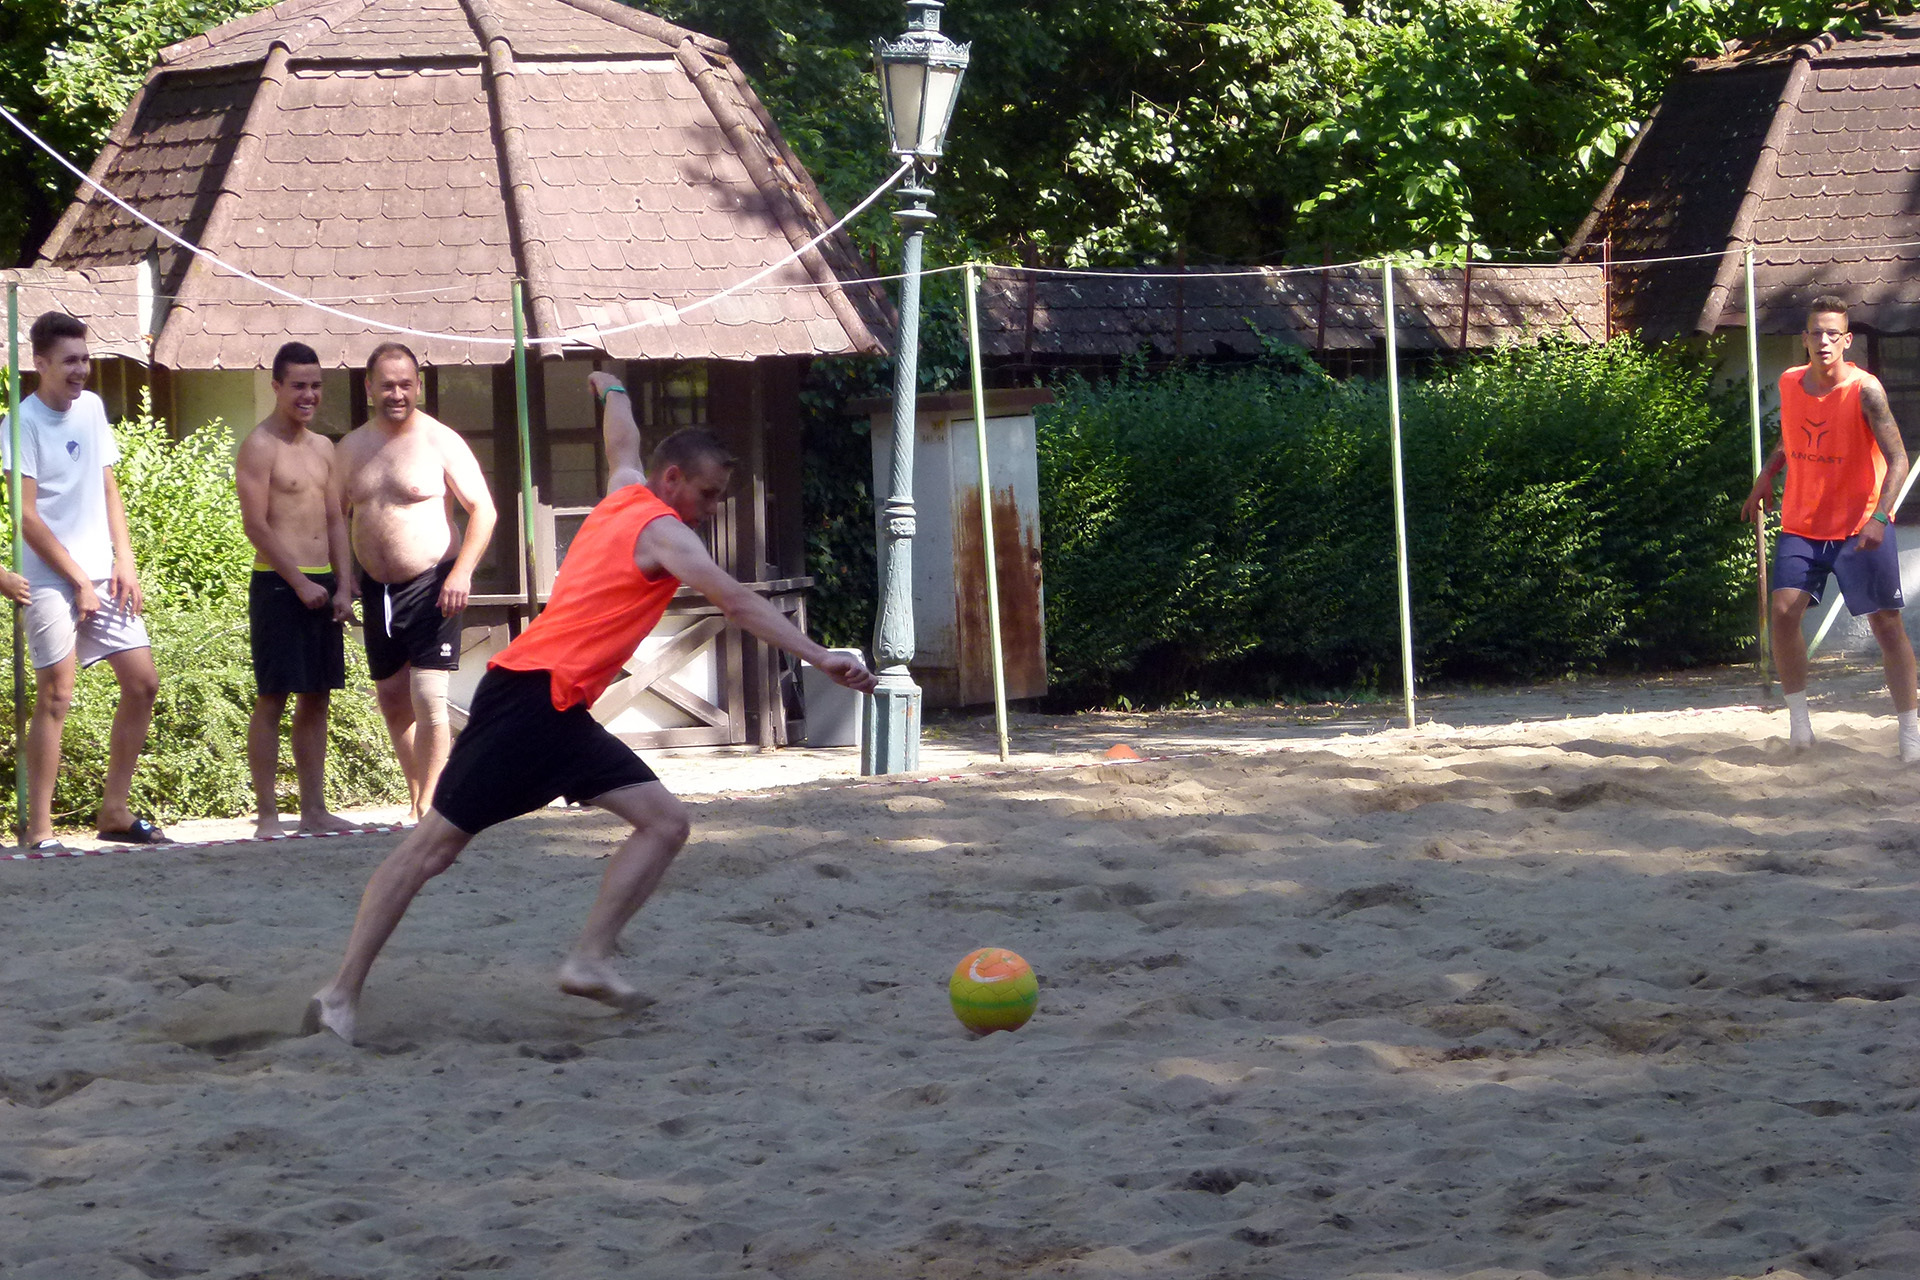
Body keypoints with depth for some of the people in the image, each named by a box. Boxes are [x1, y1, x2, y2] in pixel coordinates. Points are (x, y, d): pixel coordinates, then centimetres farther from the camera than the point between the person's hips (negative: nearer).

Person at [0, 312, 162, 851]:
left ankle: (115, 811, 14)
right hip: (52, 579, -7)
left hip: (102, 575, 7)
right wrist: (80, 581, -12)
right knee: (55, 697, -7)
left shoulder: (91, 407, 10)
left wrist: (124, 560, 4)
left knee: (142, 684, 5)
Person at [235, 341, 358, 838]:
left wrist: (343, 586, 4)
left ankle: (314, 809, 13)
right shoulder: (259, 446, -7)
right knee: (272, 700, -5)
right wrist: (300, 584, -15)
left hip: (323, 586, 7)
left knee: (317, 698, 9)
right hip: (278, 586, -7)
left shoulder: (323, 447, 15)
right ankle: (267, 816, -4)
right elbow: (256, 524, -12)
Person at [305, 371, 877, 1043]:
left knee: (664, 821, 1)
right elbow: (734, 600, -21)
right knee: (436, 843, -7)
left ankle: (590, 961, -5)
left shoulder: (625, 496, 17)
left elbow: (623, 445, 41)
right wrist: (821, 658, -27)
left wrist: (614, 392, 63)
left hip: (561, 714, 10)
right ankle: (341, 994, -6)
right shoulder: (663, 531, -8)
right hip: (529, 699, -10)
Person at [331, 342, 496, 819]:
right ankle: (416, 794, 23)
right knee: (391, 699, 11)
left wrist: (461, 571, -17)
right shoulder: (351, 449, 8)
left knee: (428, 698, -12)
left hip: (430, 584, -6)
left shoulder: (441, 442, -6)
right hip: (376, 587, 6)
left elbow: (483, 510, -6)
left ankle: (428, 805, -8)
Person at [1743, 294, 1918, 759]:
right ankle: (1798, 715, 4)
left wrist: (1879, 517, -31)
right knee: (1782, 612, -12)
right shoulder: (1789, 384, 0)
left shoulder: (1864, 390, -17)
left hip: (1860, 527, -4)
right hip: (1802, 525, 4)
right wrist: (1766, 476, 7)